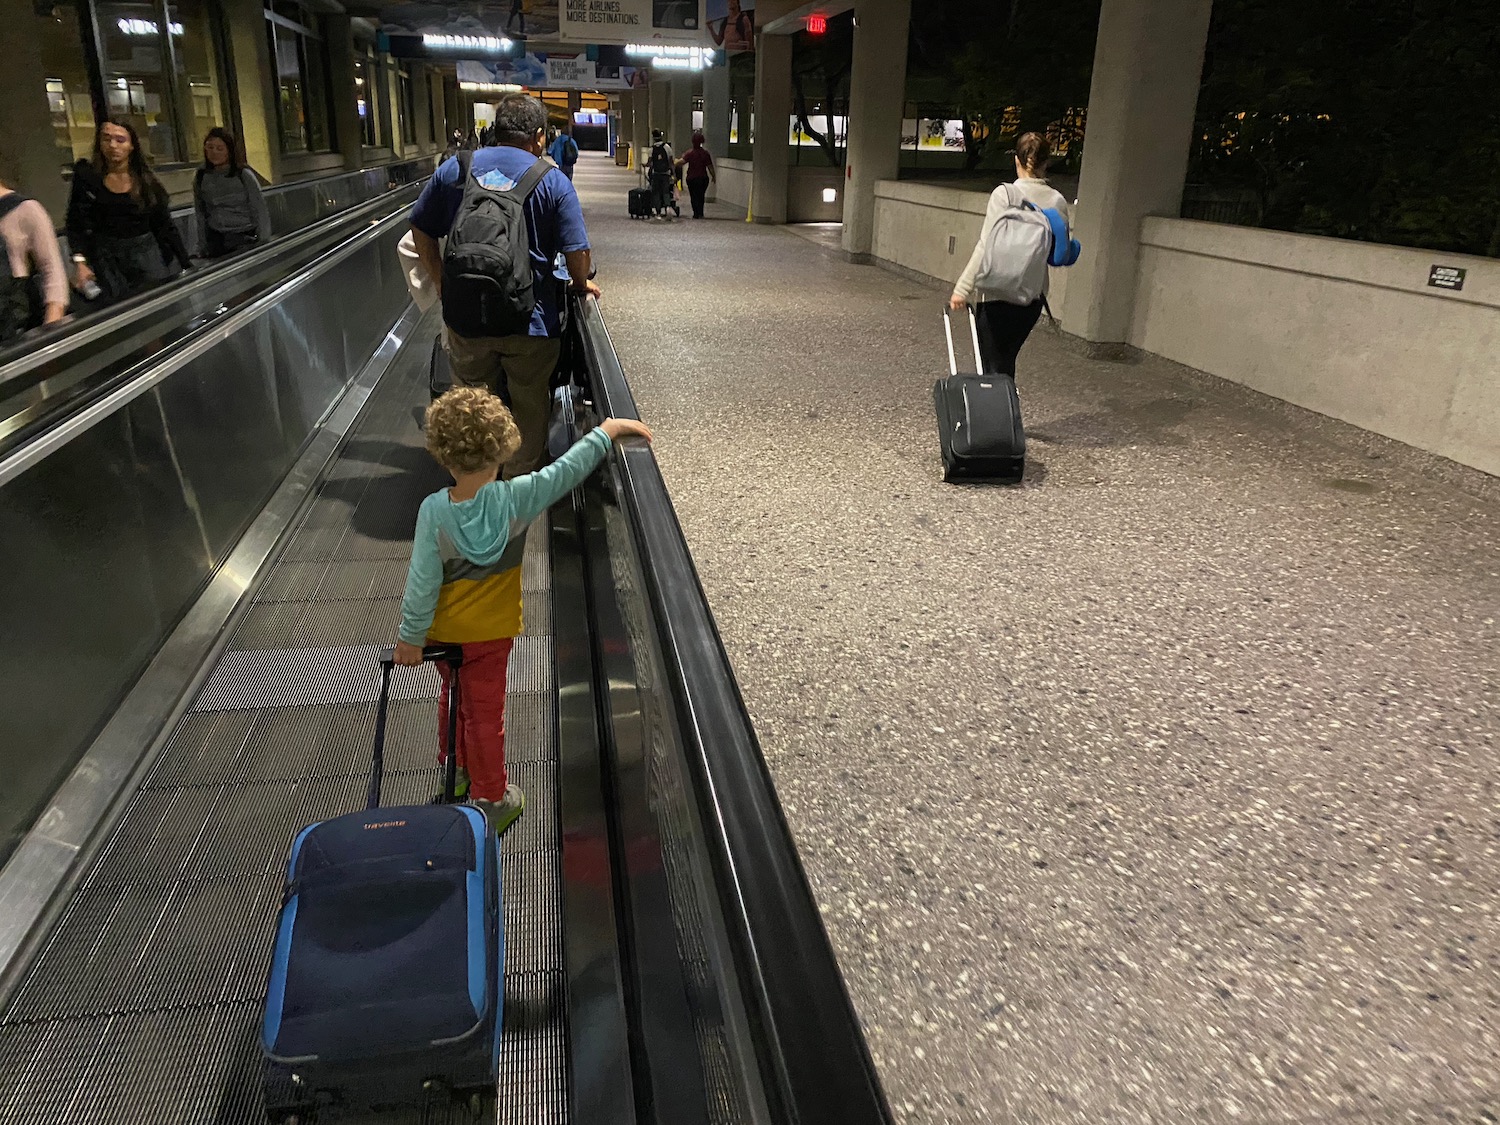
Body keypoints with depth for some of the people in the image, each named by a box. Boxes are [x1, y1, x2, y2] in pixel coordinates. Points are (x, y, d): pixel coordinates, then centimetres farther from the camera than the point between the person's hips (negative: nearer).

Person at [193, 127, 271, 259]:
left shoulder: (244, 175, -4)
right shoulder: (201, 178, 6)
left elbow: (261, 212, -3)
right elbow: (201, 215, 13)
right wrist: (202, 248, 12)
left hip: (244, 239, -3)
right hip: (216, 241, 3)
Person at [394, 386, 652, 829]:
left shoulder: (434, 510, -22)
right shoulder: (515, 498, -23)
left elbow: (422, 581, -17)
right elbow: (569, 469, -11)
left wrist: (410, 638, -6)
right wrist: (607, 430, 1)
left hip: (443, 630, 1)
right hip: (491, 630, -1)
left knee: (453, 697, 26)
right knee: (485, 712, 13)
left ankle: (455, 771, 48)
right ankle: (490, 801, 27)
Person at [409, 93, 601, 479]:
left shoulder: (453, 168, 2)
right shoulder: (553, 181, -6)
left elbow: (421, 230, 8)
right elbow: (578, 254, -10)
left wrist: (440, 281, 18)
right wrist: (581, 284, 10)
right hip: (531, 320, -2)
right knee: (530, 407, 17)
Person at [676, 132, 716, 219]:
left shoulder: (690, 152, -12)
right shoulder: (705, 152, -5)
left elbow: (681, 162, -23)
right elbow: (710, 166, -3)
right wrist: (714, 176, 8)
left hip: (692, 178, -2)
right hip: (703, 178, 2)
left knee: (694, 196, 8)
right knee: (701, 196, 18)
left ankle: (696, 213, 4)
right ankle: (701, 213, 21)